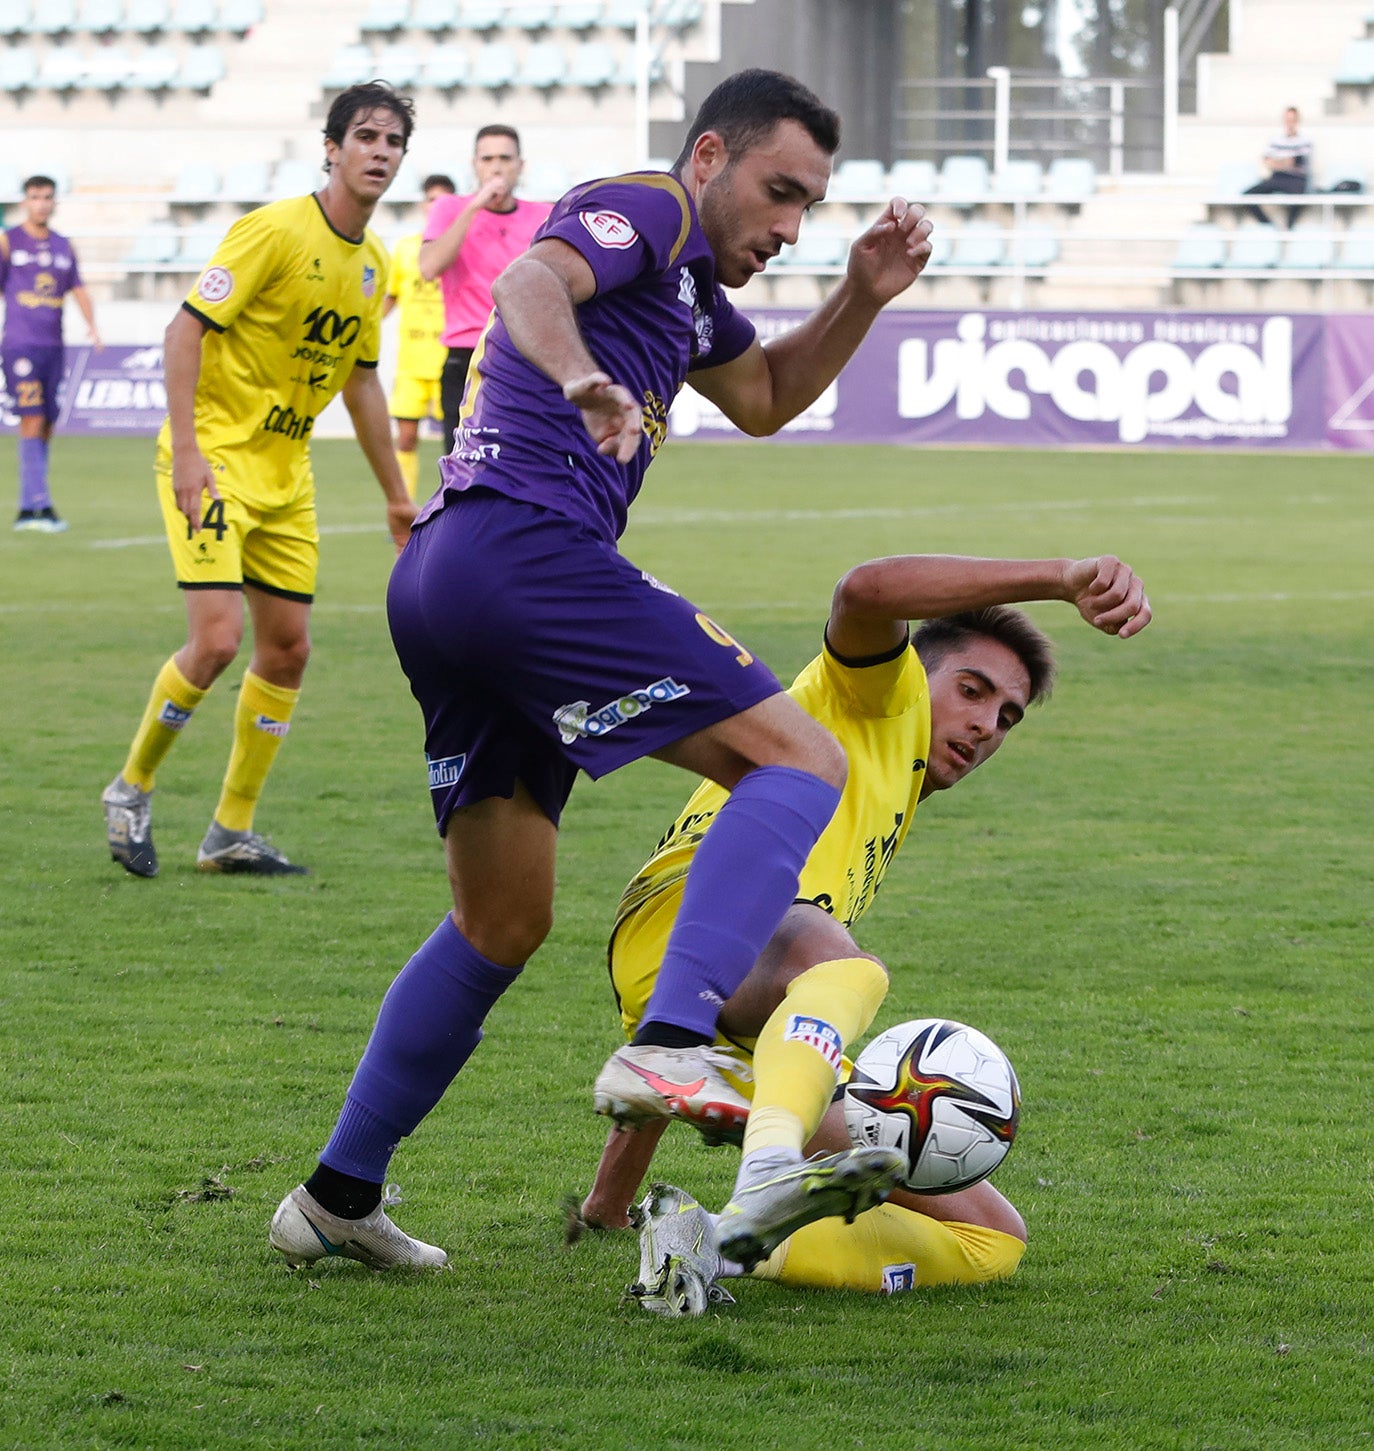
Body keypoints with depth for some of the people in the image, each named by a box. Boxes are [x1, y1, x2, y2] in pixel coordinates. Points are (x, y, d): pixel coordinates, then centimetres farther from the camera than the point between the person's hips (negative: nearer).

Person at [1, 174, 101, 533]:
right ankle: (41, 506, -20)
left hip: (53, 347, 5)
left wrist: (91, 325, 0)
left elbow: (78, 289, 16)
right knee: (32, 421, -15)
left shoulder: (63, 246, 15)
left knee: (45, 429, 5)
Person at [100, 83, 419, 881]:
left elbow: (361, 380, 20)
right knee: (217, 639, -17)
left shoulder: (374, 262, 8)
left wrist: (397, 495, 22)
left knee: (288, 648, 5)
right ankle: (132, 789, 5)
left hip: (287, 472, 8)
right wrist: (185, 451, -24)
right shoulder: (276, 231, -15)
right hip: (215, 456, -8)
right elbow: (186, 328, -17)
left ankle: (232, 832, 16)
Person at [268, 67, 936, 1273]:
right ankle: (671, 1043, -32)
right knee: (801, 763, -14)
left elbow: (765, 397, 42)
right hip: (529, 547, -10)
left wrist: (864, 296, 25)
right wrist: (581, 376, -42)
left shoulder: (687, 284, 29)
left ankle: (338, 1195, 17)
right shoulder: (644, 209, 0)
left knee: (505, 920, 17)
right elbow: (532, 282, -20)